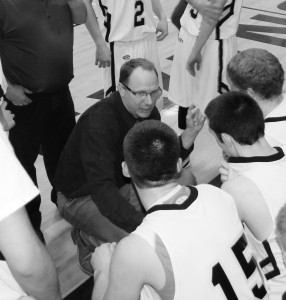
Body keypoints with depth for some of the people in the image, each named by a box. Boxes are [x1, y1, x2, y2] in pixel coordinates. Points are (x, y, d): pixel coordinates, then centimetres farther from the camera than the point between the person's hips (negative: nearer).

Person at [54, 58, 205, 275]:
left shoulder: (148, 112, -7)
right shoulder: (99, 121, -32)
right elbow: (102, 191, -39)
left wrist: (190, 133, -18)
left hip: (124, 180, 8)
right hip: (81, 196, -7)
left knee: (184, 178, -8)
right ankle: (86, 239, 0)